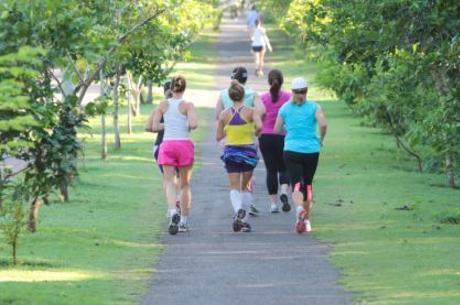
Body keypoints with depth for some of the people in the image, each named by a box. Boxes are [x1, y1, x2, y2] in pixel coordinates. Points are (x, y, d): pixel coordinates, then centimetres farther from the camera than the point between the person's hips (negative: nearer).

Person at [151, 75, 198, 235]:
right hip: (184, 144, -1)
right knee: (185, 184, 13)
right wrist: (187, 127, 3)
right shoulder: (187, 105, -4)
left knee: (169, 182, -5)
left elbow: (154, 127, 2)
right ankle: (184, 221, 16)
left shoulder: (163, 105, 4)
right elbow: (194, 124, -18)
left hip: (167, 145, 1)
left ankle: (173, 212, -32)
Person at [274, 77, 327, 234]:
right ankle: (306, 219, 20)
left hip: (291, 150, -1)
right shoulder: (314, 107, -1)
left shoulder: (285, 108, 3)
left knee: (297, 184, -8)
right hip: (311, 150, 1)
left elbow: (277, 130, 7)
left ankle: (300, 208, -38)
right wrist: (321, 139, 4)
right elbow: (323, 124, -15)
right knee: (308, 184, 17)